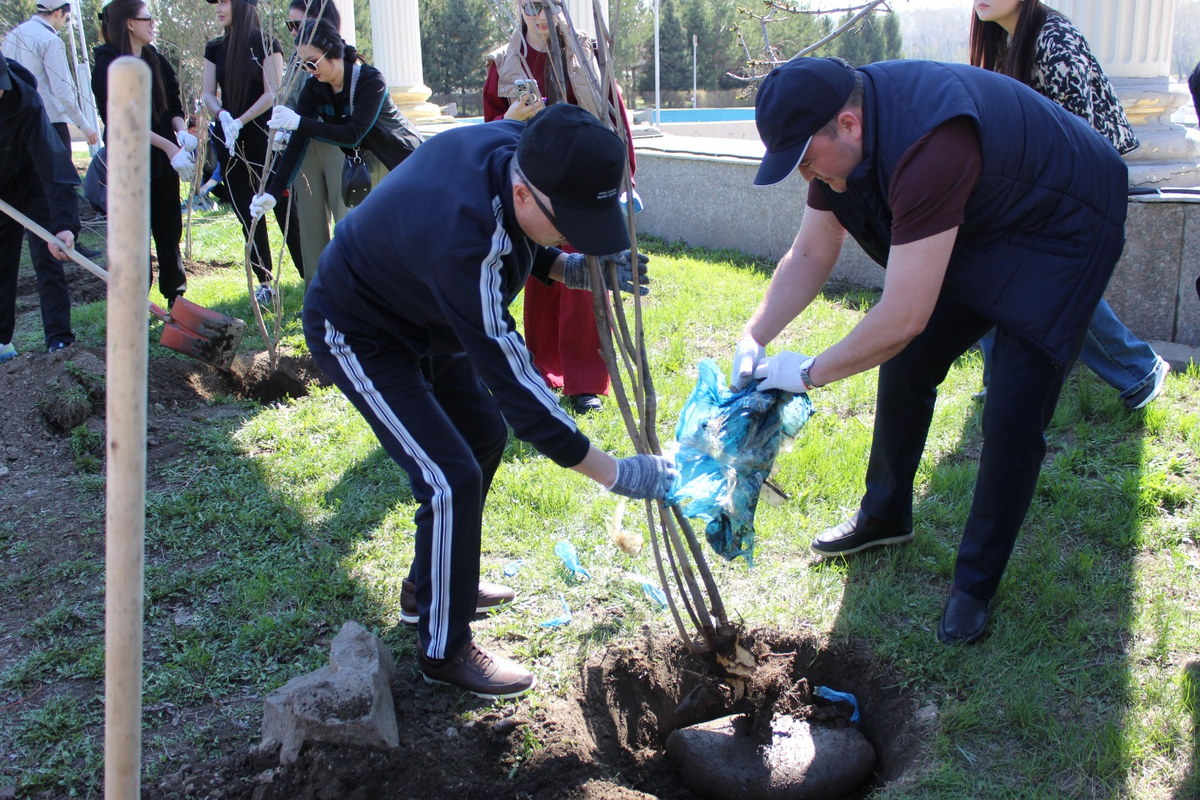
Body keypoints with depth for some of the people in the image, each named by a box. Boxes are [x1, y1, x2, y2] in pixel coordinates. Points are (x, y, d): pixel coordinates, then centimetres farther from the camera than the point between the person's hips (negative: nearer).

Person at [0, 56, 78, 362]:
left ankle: (59, 341, -4)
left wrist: (65, 224, -47)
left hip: (34, 187, -4)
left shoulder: (28, 105, -32)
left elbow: (52, 164, -38)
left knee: (47, 261, -7)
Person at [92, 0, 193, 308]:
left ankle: (175, 296, 19)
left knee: (170, 230, 9)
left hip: (164, 161, 5)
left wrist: (181, 131, -13)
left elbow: (174, 105, 9)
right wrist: (168, 145, -22)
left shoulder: (157, 60, 10)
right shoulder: (107, 65, -8)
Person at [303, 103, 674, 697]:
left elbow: (513, 242, 4)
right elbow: (512, 379, -38)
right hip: (357, 336, -9)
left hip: (422, 317, 9)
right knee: (452, 480, -14)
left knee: (485, 433, 16)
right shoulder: (462, 238, -42)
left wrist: (566, 266, -17)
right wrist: (614, 473, -33)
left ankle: (432, 582, 35)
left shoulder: (518, 147, -19)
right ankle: (444, 650, 7)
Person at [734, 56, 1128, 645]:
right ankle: (885, 515, 30)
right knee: (906, 368, 9)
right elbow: (811, 254, -2)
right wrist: (752, 339, -13)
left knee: (1013, 415, -13)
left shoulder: (927, 149, -42)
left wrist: (809, 373, -26)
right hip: (973, 230, 8)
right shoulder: (840, 131, -13)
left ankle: (976, 584, 4)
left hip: (1059, 237, -8)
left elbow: (903, 318, -40)